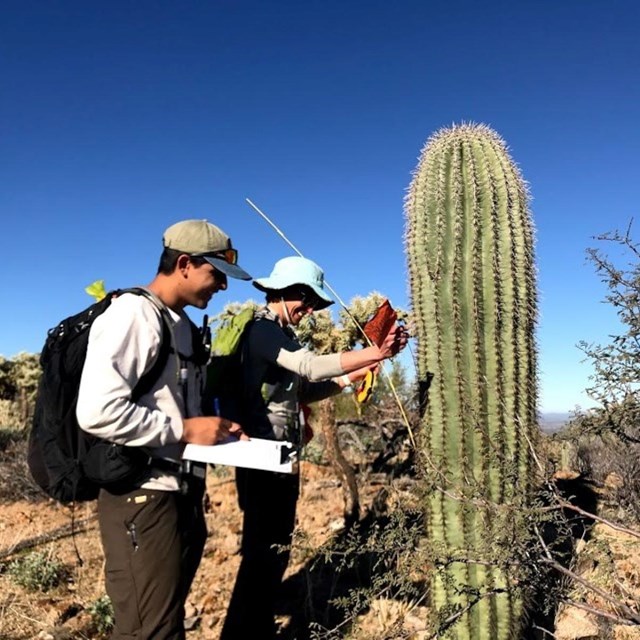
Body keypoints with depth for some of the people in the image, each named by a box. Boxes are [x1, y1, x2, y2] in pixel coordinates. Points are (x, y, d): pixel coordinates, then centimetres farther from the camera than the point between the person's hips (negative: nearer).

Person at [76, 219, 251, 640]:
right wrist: (184, 431, -18)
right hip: (144, 498, -9)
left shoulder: (184, 326, 14)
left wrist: (217, 427, 6)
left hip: (184, 493, 9)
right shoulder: (133, 314, -14)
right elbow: (97, 411, -26)